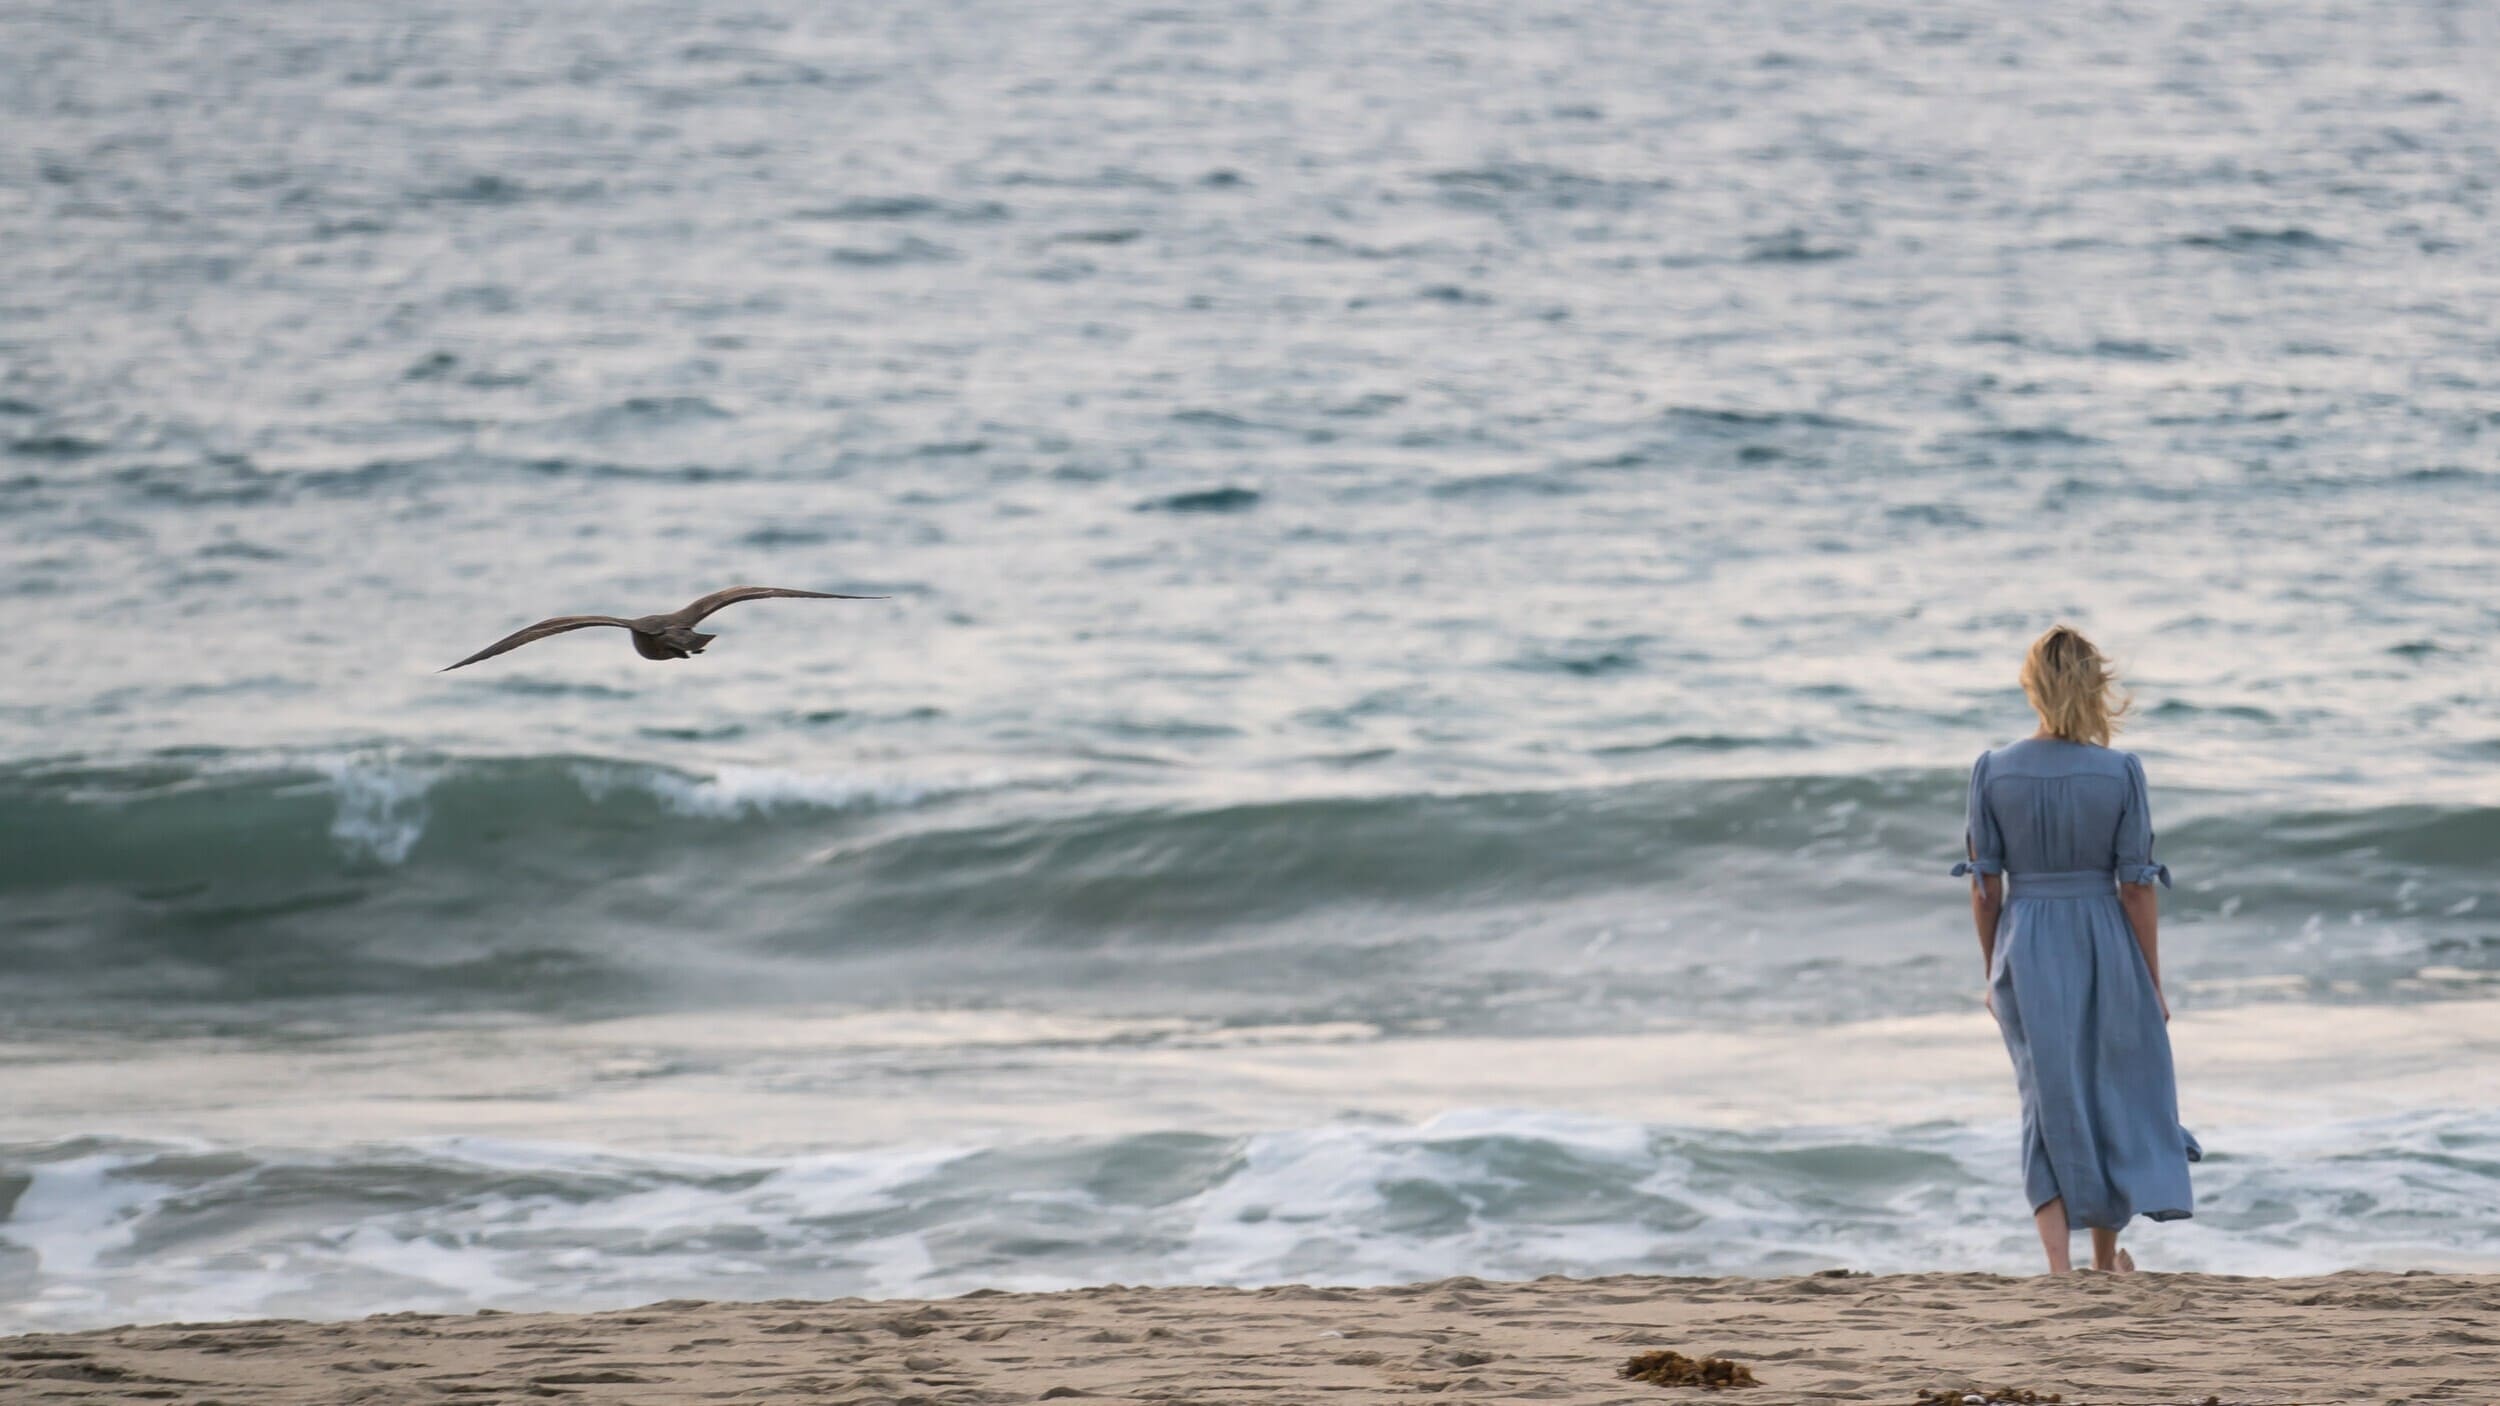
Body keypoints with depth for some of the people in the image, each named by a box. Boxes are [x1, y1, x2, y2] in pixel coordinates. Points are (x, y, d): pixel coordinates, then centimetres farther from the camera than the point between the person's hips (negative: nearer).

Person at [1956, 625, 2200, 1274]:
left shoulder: (1992, 770, -7)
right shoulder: (2120, 772, -11)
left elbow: (1984, 885, -2)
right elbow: (2136, 886, -7)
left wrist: (1992, 973, 10)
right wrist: (2152, 983, 2)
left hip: (2025, 950, 1)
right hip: (2104, 945, -1)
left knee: (2048, 1101, 8)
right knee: (2111, 1095, 16)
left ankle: (2059, 1262, -4)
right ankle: (2107, 1258, 28)